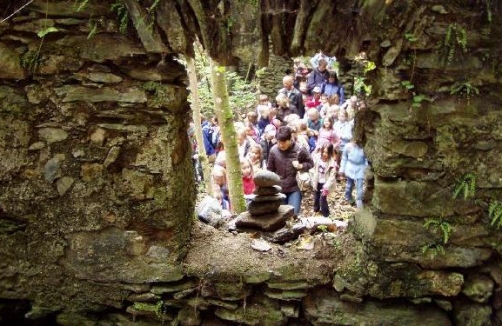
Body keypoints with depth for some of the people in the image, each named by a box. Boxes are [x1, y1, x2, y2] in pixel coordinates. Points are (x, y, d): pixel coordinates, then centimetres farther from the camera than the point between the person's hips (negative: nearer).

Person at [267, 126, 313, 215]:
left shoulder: (300, 150, -13)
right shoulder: (273, 150, -7)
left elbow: (310, 163, 1)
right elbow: (270, 170, 3)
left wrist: (301, 166, -19)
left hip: (295, 189, -2)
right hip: (279, 189, 2)